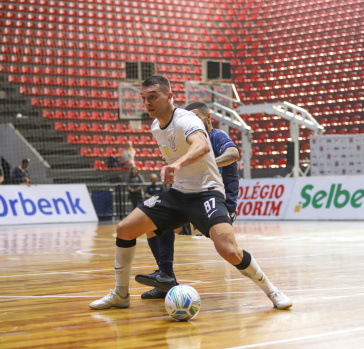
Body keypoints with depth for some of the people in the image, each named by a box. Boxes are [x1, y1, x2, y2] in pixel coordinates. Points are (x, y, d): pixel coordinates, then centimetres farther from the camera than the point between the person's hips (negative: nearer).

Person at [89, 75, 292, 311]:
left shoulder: (185, 121, -19)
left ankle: (271, 291, -3)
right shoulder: (156, 127, 7)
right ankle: (120, 295, 14)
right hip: (177, 193, 8)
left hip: (206, 192, -8)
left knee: (229, 251, -27)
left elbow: (202, 146, -42)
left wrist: (177, 164, -62)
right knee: (125, 229, -2)